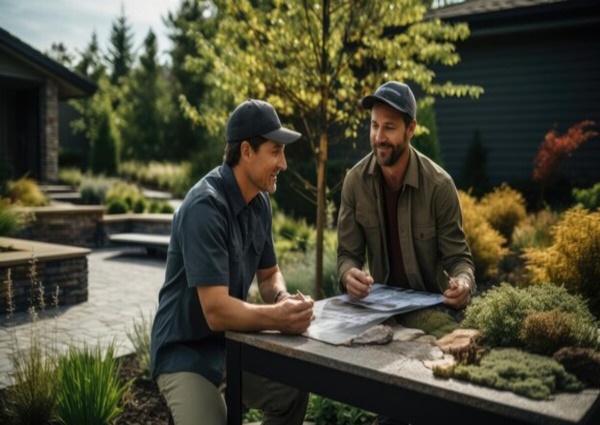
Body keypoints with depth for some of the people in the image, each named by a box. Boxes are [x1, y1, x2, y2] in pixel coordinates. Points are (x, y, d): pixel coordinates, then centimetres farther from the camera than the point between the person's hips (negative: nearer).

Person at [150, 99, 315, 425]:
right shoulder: (205, 207, -26)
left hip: (233, 341, 8)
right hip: (186, 352, -7)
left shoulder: (260, 201, -1)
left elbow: (268, 274, 8)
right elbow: (217, 311, -30)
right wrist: (277, 317, -40)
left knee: (293, 393, 3)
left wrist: (284, 300, -12)